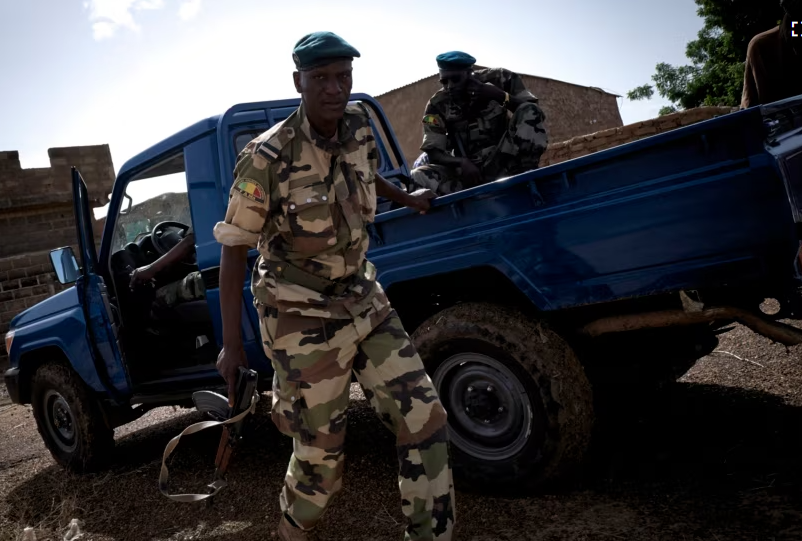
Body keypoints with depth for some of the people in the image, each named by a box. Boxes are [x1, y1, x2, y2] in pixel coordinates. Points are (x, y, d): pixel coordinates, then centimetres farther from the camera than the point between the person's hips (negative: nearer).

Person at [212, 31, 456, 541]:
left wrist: (409, 200, 27)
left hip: (365, 300, 6)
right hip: (303, 319, -5)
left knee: (424, 417, 0)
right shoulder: (267, 157, -18)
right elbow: (233, 249, -12)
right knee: (321, 452, 4)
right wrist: (231, 344, -12)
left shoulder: (359, 124, -1)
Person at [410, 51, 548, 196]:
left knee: (529, 111, -20)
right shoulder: (437, 105, -1)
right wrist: (461, 162, -25)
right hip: (469, 168, 0)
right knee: (417, 177, -25)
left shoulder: (498, 79, -1)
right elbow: (433, 151, -5)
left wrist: (502, 96, -22)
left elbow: (534, 113, -7)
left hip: (504, 163, 0)